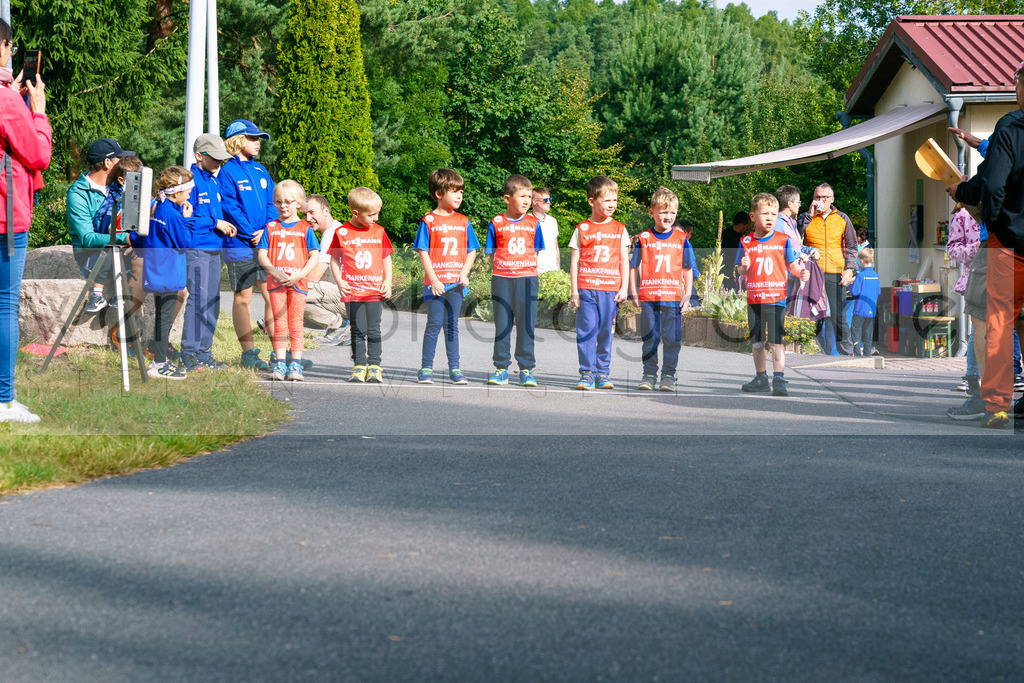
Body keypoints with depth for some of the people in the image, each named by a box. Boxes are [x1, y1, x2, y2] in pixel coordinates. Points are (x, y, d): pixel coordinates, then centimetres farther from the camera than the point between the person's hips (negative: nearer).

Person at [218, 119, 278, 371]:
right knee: (243, 297, 1)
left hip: (266, 241, 6)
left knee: (273, 294, 4)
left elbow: (272, 203, 11)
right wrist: (250, 234, -15)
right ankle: (249, 353, 5)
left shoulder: (260, 170, 15)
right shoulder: (228, 172, -5)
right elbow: (229, 207, -11)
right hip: (240, 244, -6)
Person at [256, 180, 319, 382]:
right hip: (276, 281, 1)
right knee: (279, 324, 2)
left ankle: (296, 364, 2)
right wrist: (273, 271, -14)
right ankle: (280, 363, 4)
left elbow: (315, 257, 0)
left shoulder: (305, 229, 4)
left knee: (296, 324, 0)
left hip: (297, 282, -1)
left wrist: (299, 275, -13)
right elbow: (261, 254, 4)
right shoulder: (270, 228, 8)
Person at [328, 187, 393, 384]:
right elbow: (334, 260, 6)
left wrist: (387, 282, 3)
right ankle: (359, 366, 6)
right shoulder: (342, 233, -1)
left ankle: (374, 366, 7)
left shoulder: (379, 232, 6)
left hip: (375, 291, 2)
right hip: (353, 291, -2)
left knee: (374, 330, 2)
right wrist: (339, 282, -7)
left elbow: (386, 259, 13)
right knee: (358, 330, 1)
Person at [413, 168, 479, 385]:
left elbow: (471, 251, 12)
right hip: (435, 283, -4)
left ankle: (454, 369, 10)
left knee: (452, 326, 8)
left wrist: (464, 274, -3)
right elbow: (423, 253, -5)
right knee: (434, 324, -3)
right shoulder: (429, 221, -3)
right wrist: (433, 280, -13)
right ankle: (426, 369, 4)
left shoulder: (463, 221, 9)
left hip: (456, 283, 4)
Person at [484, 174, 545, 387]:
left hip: (526, 277, 1)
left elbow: (535, 253, 12)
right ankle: (501, 368, 10)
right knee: (502, 324, 4)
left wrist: (530, 274, 3)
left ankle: (526, 369, 6)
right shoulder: (496, 223, 2)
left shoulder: (533, 224, 7)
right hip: (502, 278, -1)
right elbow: (492, 253, 6)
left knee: (526, 324, -1)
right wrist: (497, 275, -2)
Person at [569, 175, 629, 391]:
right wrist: (574, 291, -2)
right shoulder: (582, 229, 5)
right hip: (586, 288, -1)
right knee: (586, 331, -5)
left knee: (606, 332, 3)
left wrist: (624, 288, 1)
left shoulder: (619, 230, 10)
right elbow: (575, 261, 5)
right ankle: (587, 374, 0)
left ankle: (603, 373, 11)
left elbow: (624, 261, 10)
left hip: (611, 290, 1)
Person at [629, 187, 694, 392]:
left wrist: (687, 295, 3)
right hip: (648, 296, 0)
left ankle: (669, 375, 7)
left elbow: (688, 269, 10)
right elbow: (633, 267, 8)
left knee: (672, 338, 0)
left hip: (673, 297, 0)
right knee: (649, 338, 5)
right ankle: (649, 374, 13)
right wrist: (633, 293, 1)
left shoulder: (681, 239, 6)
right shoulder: (643, 239, 4)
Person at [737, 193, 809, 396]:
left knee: (777, 341, -8)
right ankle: (761, 378, 24)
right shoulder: (746, 242, 5)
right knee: (757, 342, 11)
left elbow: (791, 264, 7)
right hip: (754, 299, 3)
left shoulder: (783, 240, 1)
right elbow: (740, 271, 10)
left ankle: (779, 379, -8)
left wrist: (800, 272, -13)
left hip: (776, 298, -3)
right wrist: (744, 267, -13)